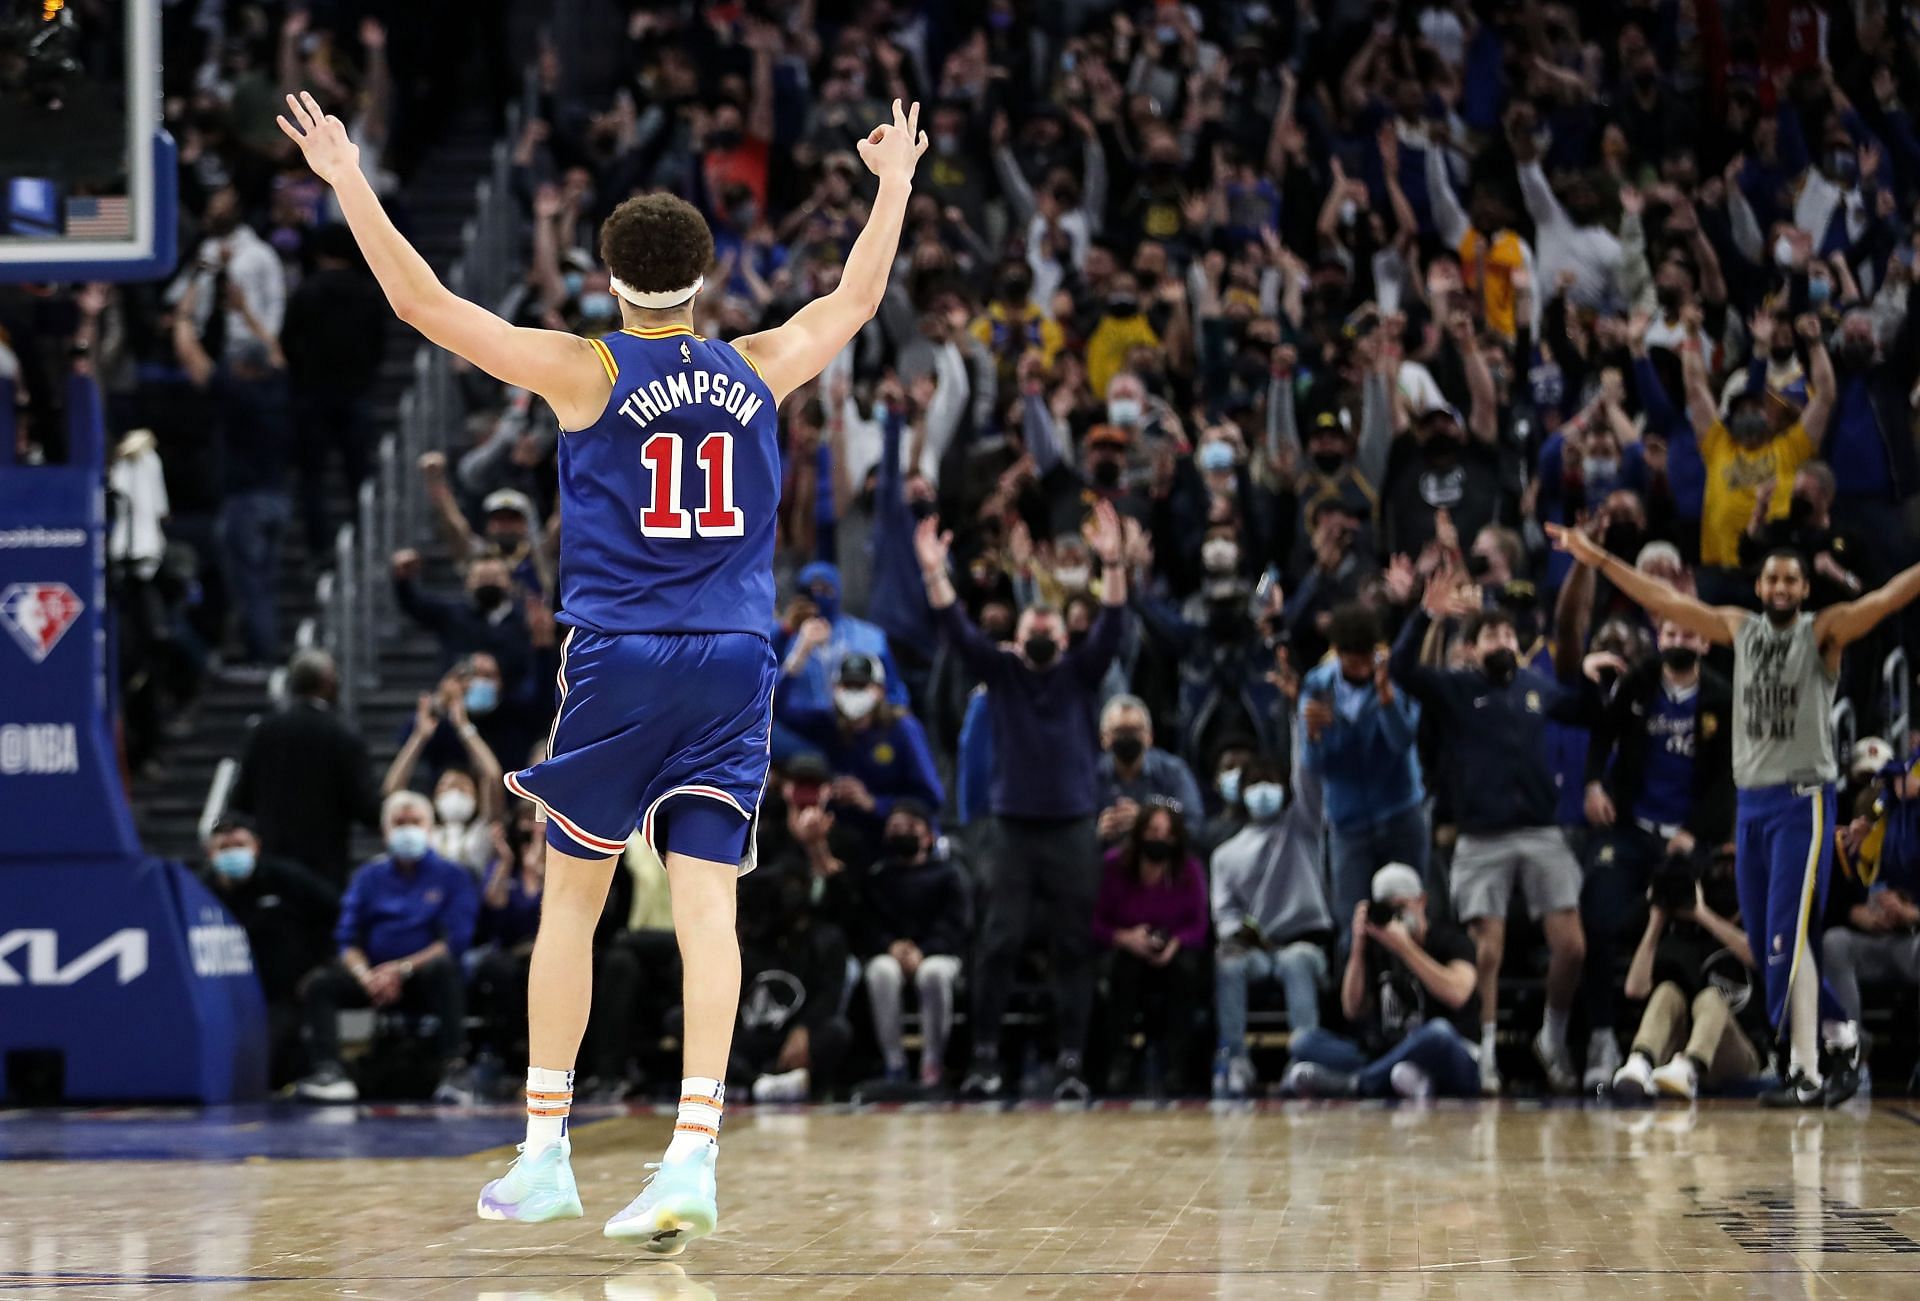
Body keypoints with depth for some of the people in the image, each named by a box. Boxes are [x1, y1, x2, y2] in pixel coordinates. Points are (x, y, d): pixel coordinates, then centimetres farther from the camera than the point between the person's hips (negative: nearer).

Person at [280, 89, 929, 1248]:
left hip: (616, 662, -2)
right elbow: (856, 299, 24)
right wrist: (896, 181, 38)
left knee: (572, 899, 9)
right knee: (707, 908, -3)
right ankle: (695, 1155, -14)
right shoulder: (757, 372, 6)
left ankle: (545, 1154, 11)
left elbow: (427, 305, -4)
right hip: (733, 668, 2)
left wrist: (350, 184, 3)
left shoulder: (587, 372, -4)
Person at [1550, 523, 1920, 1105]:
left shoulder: (1824, 631, -4)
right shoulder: (1740, 629, 11)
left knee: (1787, 941, -13)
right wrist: (1598, 560, 14)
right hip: (1750, 800, 6)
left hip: (1803, 800, -6)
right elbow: (1662, 600, 15)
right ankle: (1840, 1035, 27)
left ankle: (1807, 1073, -10)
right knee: (1765, 945, 9)